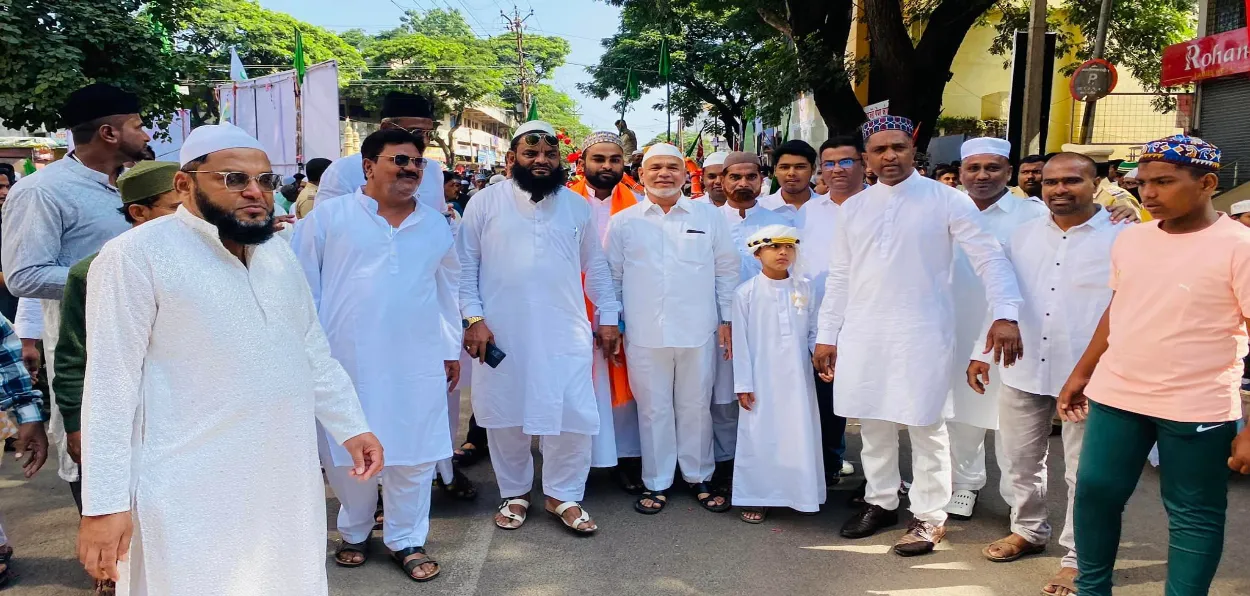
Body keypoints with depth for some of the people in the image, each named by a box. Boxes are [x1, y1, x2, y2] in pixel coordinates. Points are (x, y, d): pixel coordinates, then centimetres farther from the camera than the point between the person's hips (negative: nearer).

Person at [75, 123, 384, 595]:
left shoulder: (278, 253, 10)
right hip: (192, 493, -6)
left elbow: (314, 353, 16)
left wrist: (351, 427, 12)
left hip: (287, 480, 6)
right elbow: (111, 385, -12)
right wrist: (105, 503, -13)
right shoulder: (136, 255, -11)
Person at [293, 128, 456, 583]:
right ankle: (355, 533, 33)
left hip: (417, 362, 2)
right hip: (346, 360, -2)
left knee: (414, 452, 6)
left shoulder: (436, 225, 10)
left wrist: (452, 349, 17)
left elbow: (448, 291, 17)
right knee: (348, 451, 10)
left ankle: (407, 540, 24)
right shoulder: (328, 217, -1)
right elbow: (303, 286, 2)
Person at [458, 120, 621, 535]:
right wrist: (473, 318, -8)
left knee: (574, 415, 1)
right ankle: (514, 493, 29)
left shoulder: (576, 205, 8)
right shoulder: (485, 202, 0)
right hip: (502, 333, -1)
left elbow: (594, 265, 13)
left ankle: (564, 495, 21)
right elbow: (465, 265, 0)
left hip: (565, 333, 2)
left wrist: (609, 316, 9)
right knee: (506, 416, 10)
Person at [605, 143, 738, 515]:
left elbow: (726, 270, 9)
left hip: (698, 332, 0)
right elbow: (612, 277, 9)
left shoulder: (709, 217, 6)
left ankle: (699, 478, 27)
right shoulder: (623, 222, 5)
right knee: (653, 409, 8)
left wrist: (727, 320, 6)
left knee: (696, 407, 10)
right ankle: (656, 483, 22)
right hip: (644, 334, 0)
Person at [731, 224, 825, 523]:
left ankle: (800, 494, 24)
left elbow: (813, 332, 9)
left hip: (798, 379, 3)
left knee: (800, 437, 8)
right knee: (760, 438, 3)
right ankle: (756, 498, 15)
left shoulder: (804, 289, 4)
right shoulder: (746, 292, -5)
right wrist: (743, 384, -6)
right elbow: (740, 342, -4)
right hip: (762, 380, -3)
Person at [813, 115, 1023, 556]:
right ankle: (880, 501, 29)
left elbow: (989, 257, -7)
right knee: (873, 422, 12)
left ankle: (929, 516, 18)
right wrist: (827, 335, 8)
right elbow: (839, 276, 11)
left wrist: (1005, 314, -20)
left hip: (922, 332, -4)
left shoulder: (946, 200, -3)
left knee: (925, 426, 3)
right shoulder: (854, 208, 9)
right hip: (863, 333, 4)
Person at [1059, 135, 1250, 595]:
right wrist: (1082, 373, 16)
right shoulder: (1130, 239, 5)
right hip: (1115, 396, 6)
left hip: (1196, 409, -5)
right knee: (1095, 493, 11)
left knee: (1193, 515, 8)